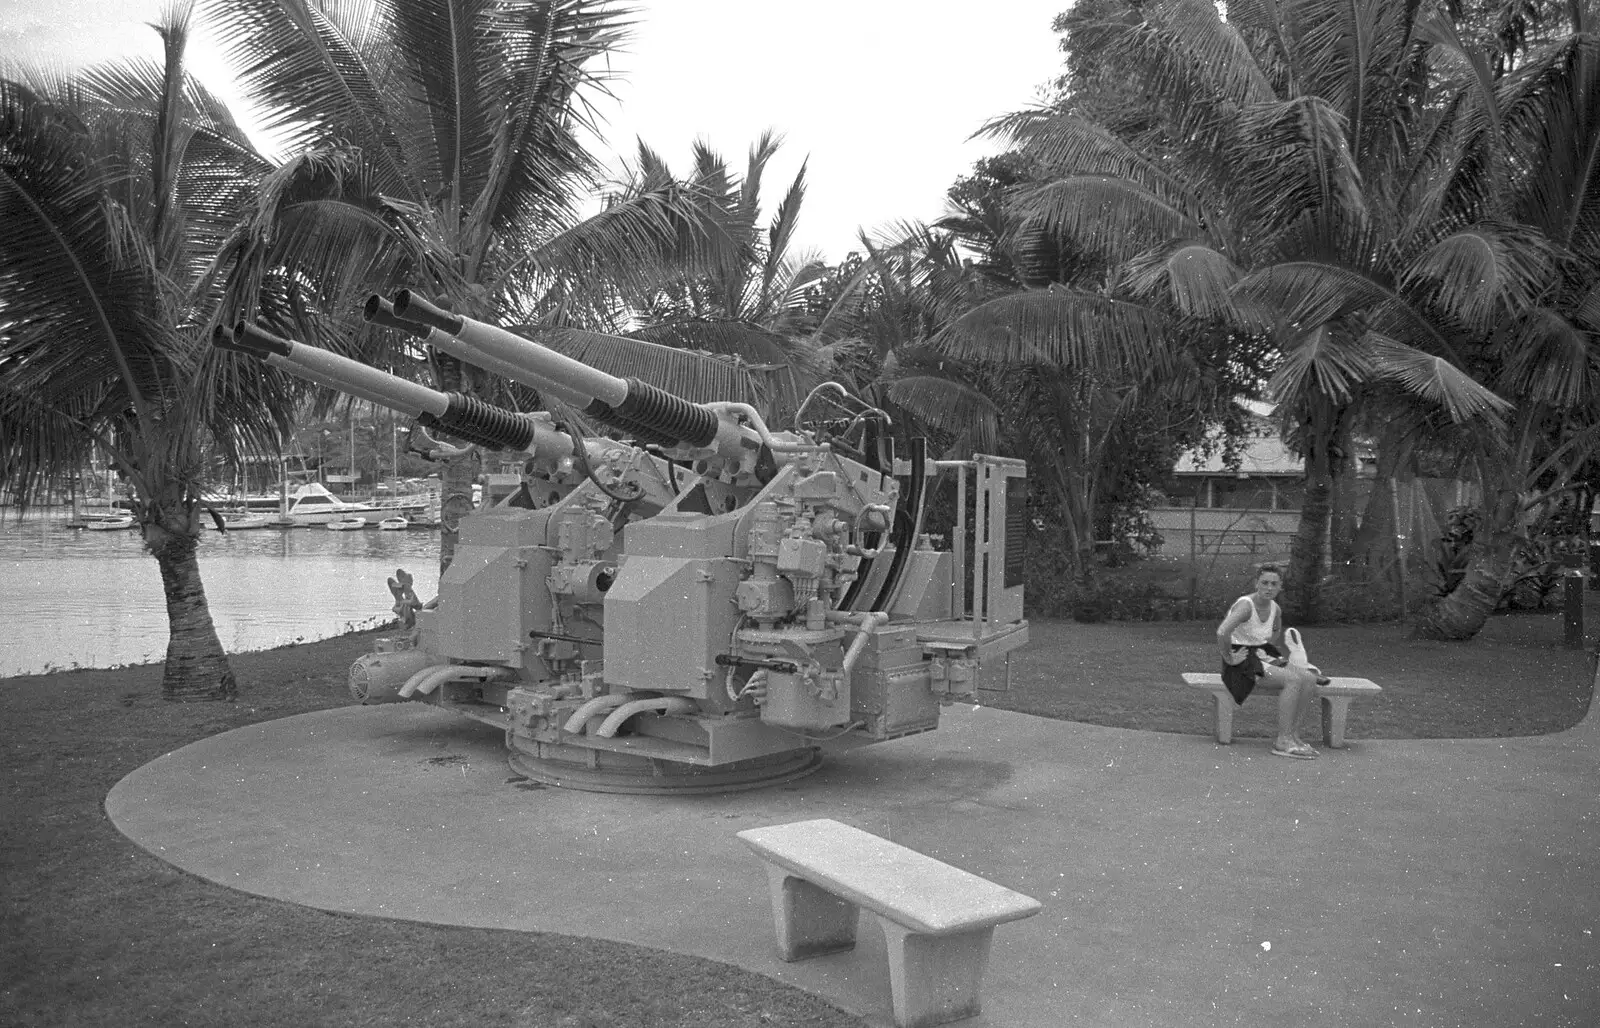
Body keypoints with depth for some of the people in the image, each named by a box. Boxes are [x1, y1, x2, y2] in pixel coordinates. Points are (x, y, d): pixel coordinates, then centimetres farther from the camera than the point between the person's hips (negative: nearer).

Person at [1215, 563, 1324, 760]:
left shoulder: (1275, 609, 7)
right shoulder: (1245, 605, -20)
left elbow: (1277, 640, 27)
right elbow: (1222, 632, -37)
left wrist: (1296, 661, 15)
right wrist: (1229, 658, -27)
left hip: (1263, 655, 8)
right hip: (1242, 658, -8)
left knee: (1309, 679, -9)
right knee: (1294, 680, -25)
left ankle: (1293, 734, -2)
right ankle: (1282, 742, -20)